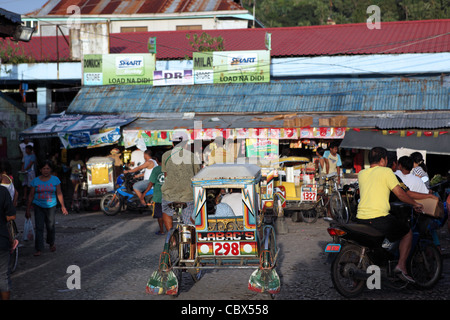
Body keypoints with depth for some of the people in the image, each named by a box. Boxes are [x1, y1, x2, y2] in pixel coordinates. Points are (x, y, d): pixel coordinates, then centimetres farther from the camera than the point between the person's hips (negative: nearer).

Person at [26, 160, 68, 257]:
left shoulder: (55, 179, -1)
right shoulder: (36, 181, -1)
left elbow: (59, 194, 4)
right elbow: (31, 196, 3)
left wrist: (63, 206, 3)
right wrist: (28, 210, 4)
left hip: (51, 206, 1)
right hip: (38, 206, 0)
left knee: (50, 226, 11)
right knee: (39, 228, -7)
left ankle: (51, 244, 36)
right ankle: (39, 249, -5)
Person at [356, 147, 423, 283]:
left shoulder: (361, 174, 14)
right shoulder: (386, 172, -3)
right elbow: (399, 193, -4)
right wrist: (415, 204, 11)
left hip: (361, 218, 6)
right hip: (379, 218, -6)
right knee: (408, 232, 15)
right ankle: (401, 265, 0)